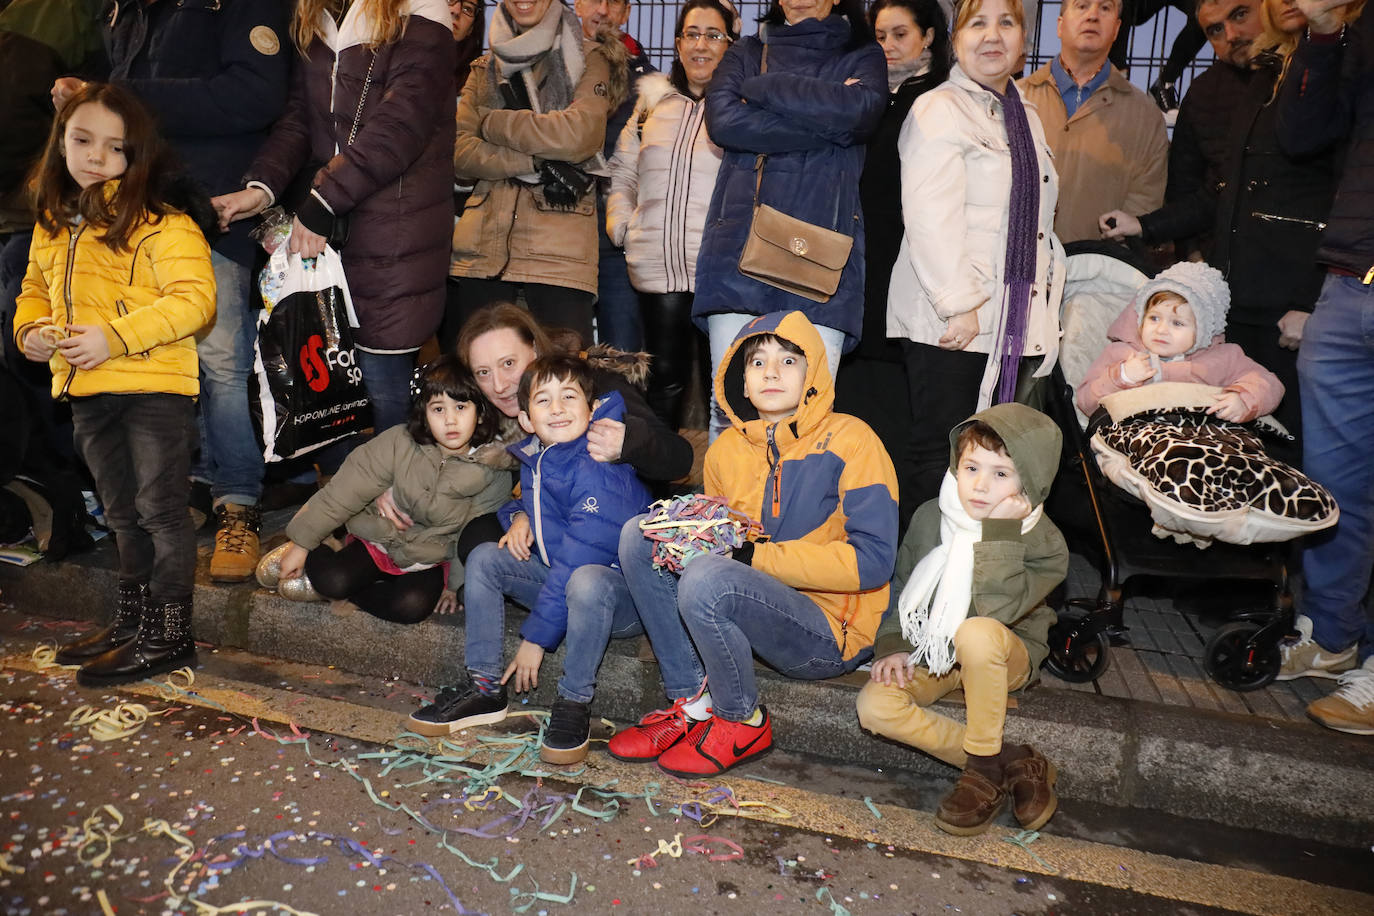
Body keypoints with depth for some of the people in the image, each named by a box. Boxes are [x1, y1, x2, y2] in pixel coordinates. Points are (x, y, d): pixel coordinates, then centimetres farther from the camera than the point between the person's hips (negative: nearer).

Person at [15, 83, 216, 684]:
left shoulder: (162, 224, -12)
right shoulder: (52, 224, 12)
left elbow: (193, 298, -20)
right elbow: (37, 288, 25)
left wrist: (116, 336, -25)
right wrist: (30, 329, 4)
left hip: (154, 385, -8)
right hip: (85, 389, 8)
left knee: (160, 509, -2)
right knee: (121, 513, 18)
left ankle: (168, 634, 8)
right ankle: (132, 621, 32)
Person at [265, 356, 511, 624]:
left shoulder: (495, 474, -13)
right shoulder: (398, 443, -15)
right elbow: (347, 489, -11)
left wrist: (455, 582, -3)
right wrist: (302, 541, -9)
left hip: (430, 561, 0)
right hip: (378, 541, 0)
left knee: (412, 606, -29)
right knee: (330, 580, -25)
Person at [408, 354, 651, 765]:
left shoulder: (596, 472, -25)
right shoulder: (534, 459, 2)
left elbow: (577, 559, -28)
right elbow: (529, 498, 25)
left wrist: (536, 637, -23)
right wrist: (519, 516, -1)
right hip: (558, 575, 8)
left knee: (583, 582, -39)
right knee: (484, 558, -1)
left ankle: (573, 704, -19)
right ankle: (485, 688, 5)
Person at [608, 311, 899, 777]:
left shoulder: (849, 441, -11)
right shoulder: (726, 450, 7)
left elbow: (872, 561, -18)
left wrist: (755, 555, -20)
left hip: (831, 634, -6)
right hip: (757, 606, 6)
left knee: (707, 581, -32)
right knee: (638, 536, -5)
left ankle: (743, 724, -4)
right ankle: (692, 702, -3)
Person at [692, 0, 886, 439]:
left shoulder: (862, 56, 19)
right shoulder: (746, 53, 22)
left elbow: (861, 109, -7)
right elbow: (722, 120, -1)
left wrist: (763, 87, -1)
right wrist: (824, 127, -5)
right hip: (739, 242, 2)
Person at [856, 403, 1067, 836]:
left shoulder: (1045, 545, -15)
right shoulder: (930, 516, -3)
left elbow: (991, 610, -31)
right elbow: (902, 588, 8)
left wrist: (1000, 533, -31)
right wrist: (893, 646, -5)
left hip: (1004, 657, -3)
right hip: (929, 654, 4)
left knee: (977, 632, -40)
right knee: (874, 706, -24)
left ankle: (984, 764, -18)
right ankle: (1012, 764, -18)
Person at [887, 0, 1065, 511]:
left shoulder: (1026, 119, 21)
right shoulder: (940, 109, -5)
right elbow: (930, 216, -16)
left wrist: (1046, 307, 19)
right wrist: (959, 305, -21)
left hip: (1015, 325, 8)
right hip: (949, 323, -7)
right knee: (941, 457, -4)